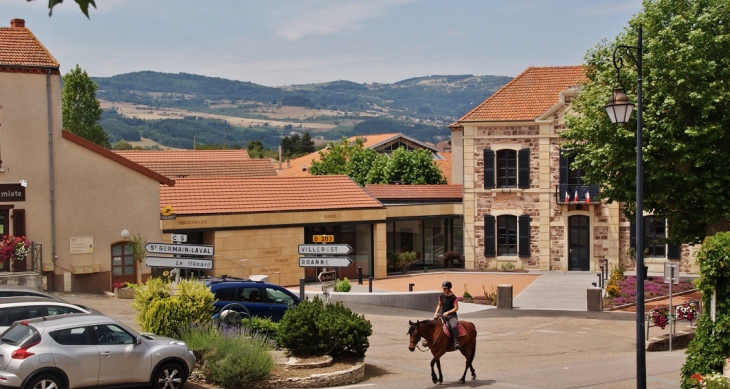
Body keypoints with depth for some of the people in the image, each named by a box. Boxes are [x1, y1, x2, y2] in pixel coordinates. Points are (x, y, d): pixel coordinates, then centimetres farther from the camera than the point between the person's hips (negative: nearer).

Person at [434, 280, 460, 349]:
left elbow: (456, 308, -10)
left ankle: (456, 342, -34)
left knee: (454, 326, -34)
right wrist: (436, 313, 1)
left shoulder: (453, 297, -9)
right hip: (443, 315, 6)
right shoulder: (441, 297, 6)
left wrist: (447, 312, -19)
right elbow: (439, 305, 17)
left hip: (451, 316, -6)